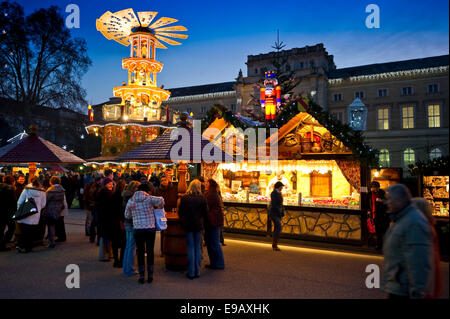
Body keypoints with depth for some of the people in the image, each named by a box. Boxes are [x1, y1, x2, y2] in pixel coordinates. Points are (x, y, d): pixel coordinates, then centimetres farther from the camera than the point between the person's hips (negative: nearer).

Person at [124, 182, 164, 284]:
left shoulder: (131, 200, 5)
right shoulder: (149, 199, -5)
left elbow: (127, 215, 9)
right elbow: (161, 200, -21)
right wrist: (159, 207, -2)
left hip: (138, 230, 1)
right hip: (151, 229, -1)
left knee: (140, 252, 10)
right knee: (150, 251, 10)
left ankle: (141, 276, 13)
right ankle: (150, 276, 16)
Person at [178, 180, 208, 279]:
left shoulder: (184, 198, -8)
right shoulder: (202, 198, -8)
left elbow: (180, 213, 1)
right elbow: (205, 212, 0)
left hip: (188, 225, 0)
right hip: (198, 225, 1)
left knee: (191, 248, 6)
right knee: (198, 247, 10)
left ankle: (191, 272, 10)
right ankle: (197, 272, 15)